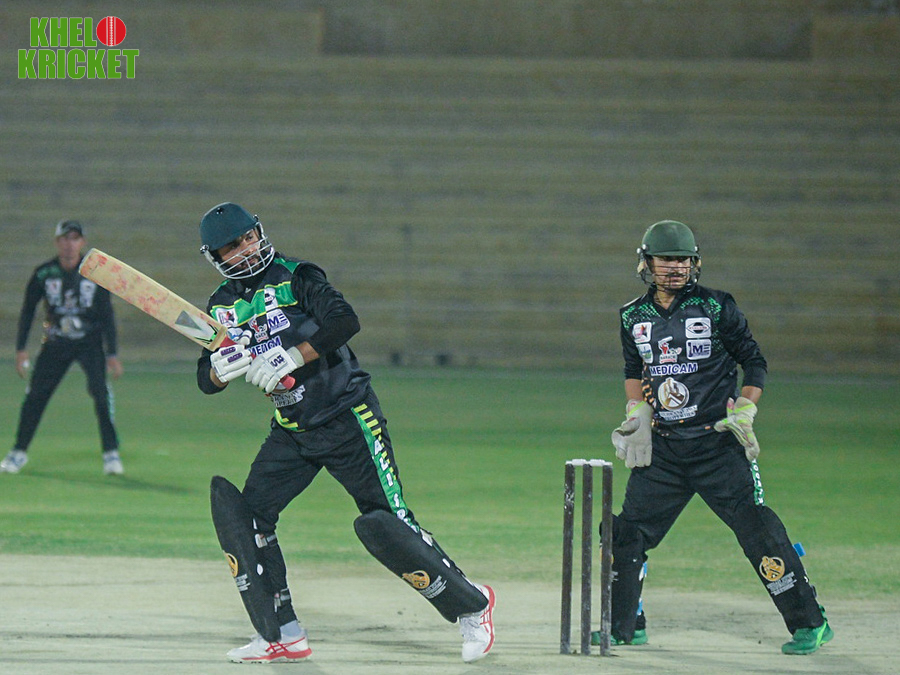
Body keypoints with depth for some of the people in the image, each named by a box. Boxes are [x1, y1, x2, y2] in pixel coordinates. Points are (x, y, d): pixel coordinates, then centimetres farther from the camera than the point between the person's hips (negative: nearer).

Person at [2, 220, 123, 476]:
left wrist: (112, 354, -6)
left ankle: (111, 453, -9)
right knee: (35, 395, -2)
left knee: (101, 391, -17)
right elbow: (27, 311, 3)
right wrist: (21, 348, -2)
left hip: (90, 341, -1)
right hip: (55, 343, 1)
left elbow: (107, 315, -2)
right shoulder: (43, 273, -6)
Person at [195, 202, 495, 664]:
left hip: (347, 418, -6)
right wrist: (222, 367, -16)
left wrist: (290, 358, -30)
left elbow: (344, 321, -25)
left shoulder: (294, 277, -10)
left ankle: (470, 604, 6)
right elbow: (206, 381, 6)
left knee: (384, 523, -10)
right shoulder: (222, 305, 6)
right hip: (291, 430, 6)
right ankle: (283, 636, 3)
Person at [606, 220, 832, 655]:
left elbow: (754, 361, 3)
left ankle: (809, 623, -4)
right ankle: (623, 627, 18)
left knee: (755, 528, -11)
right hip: (661, 449, 4)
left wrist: (743, 414, -9)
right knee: (627, 531, 2)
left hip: (716, 445, -4)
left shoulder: (716, 308, -4)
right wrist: (637, 415, 8)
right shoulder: (634, 317, 8)